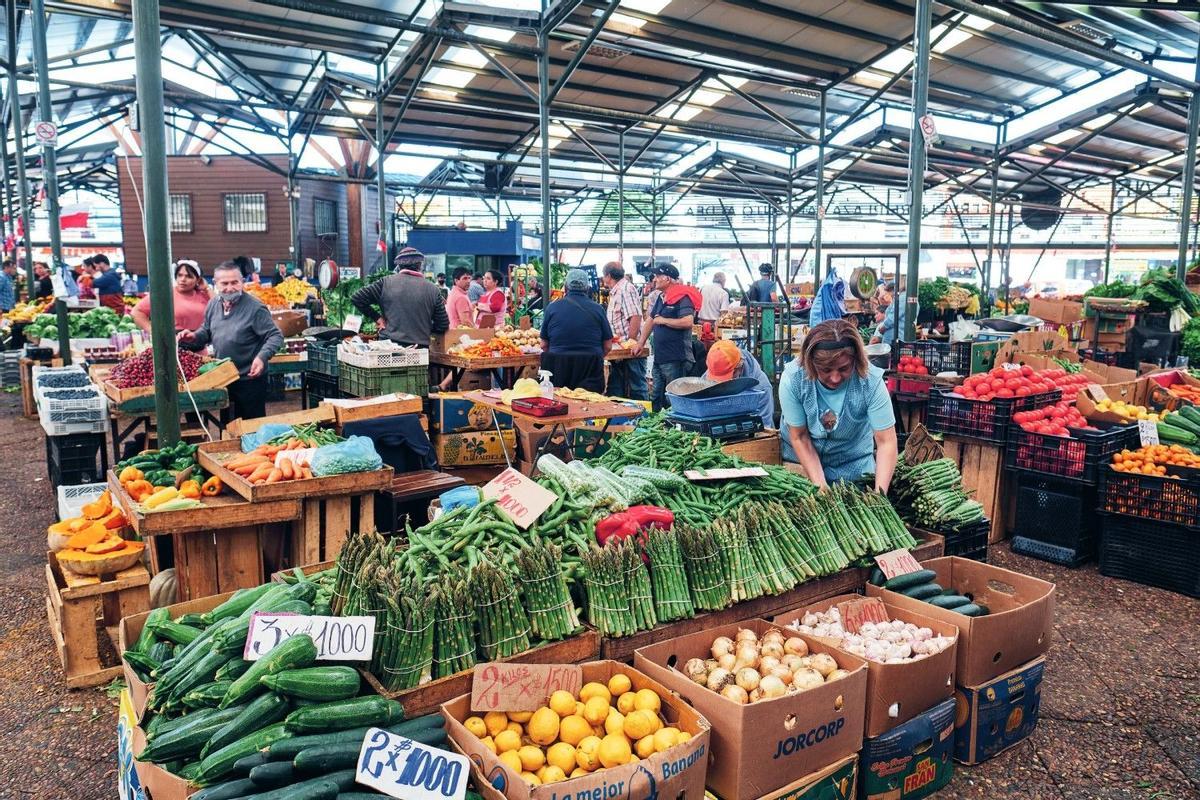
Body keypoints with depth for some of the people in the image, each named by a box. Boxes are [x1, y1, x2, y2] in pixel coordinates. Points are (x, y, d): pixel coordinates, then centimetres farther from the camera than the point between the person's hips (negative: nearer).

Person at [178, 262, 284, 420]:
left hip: (249, 379, -6)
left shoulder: (255, 308, -18)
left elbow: (276, 336, -18)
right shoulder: (213, 305, 3)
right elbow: (207, 332, 20)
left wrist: (262, 357, -33)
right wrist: (194, 337, -2)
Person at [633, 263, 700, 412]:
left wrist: (663, 320, -15)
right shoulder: (661, 298, 16)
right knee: (656, 399, 16)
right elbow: (651, 320, 23)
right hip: (659, 358, 10)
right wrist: (640, 343, 18)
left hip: (676, 359, -9)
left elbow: (687, 322, -26)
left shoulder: (682, 298, -13)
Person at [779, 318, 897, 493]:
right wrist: (820, 486, -25)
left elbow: (886, 442, -25)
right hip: (802, 457, 0)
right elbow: (799, 437, -19)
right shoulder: (792, 378, -29)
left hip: (853, 462, 0)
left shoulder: (871, 382, -29)